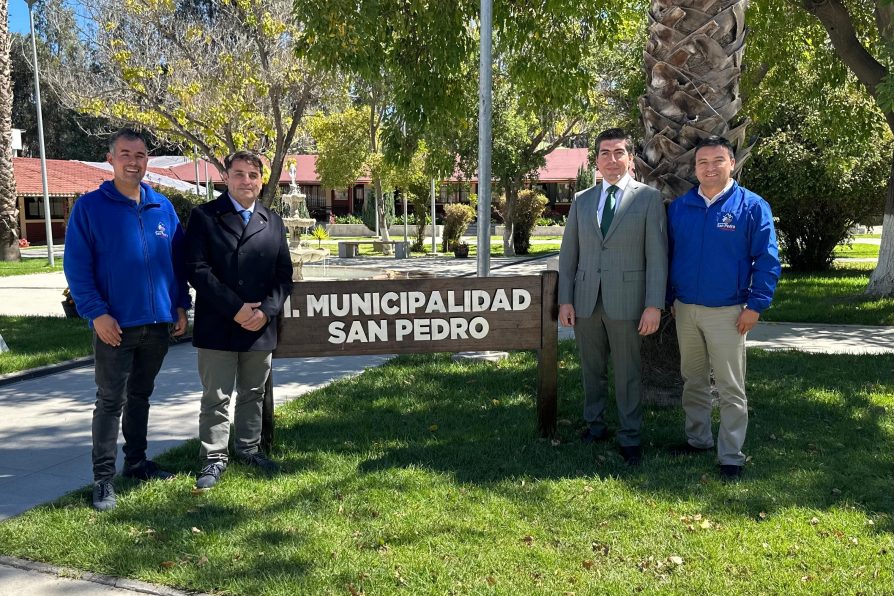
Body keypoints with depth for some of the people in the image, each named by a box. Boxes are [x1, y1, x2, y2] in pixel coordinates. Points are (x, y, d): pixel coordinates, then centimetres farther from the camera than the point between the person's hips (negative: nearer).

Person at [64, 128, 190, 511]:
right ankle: (103, 477, 11)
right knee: (111, 401, 2)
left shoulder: (163, 207, 8)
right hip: (115, 324, -4)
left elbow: (177, 260, 12)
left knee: (140, 396, 16)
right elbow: (76, 266, -8)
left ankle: (136, 462, 29)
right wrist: (96, 313, -15)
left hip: (158, 322, 4)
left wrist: (181, 305, 7)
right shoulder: (89, 206, -5)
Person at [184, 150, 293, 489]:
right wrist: (235, 308, -15)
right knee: (215, 397, 3)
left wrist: (266, 310, -9)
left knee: (253, 394, 15)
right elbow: (196, 269, -10)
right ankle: (214, 458, 15)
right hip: (218, 326, -4)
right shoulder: (204, 216, -1)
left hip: (261, 325, 4)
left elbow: (284, 273, 7)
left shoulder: (273, 222, 10)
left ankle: (249, 450, 29)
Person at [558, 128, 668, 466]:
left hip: (625, 301, -3)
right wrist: (565, 300, 4)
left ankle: (629, 438, 18)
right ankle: (595, 425, 30)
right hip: (586, 301, 4)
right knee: (591, 369, 14)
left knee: (627, 373, 5)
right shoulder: (582, 200, 10)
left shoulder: (648, 198, 0)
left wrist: (654, 305, -11)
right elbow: (568, 254, 10)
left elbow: (657, 256, -5)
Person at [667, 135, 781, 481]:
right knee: (693, 381, 16)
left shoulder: (752, 206, -6)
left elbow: (767, 261, -7)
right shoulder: (679, 207, 4)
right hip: (685, 310, 4)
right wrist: (669, 299, 9)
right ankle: (697, 439, 31)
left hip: (727, 312, -4)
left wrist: (756, 305, -12)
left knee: (731, 388, 3)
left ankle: (731, 456, 12)